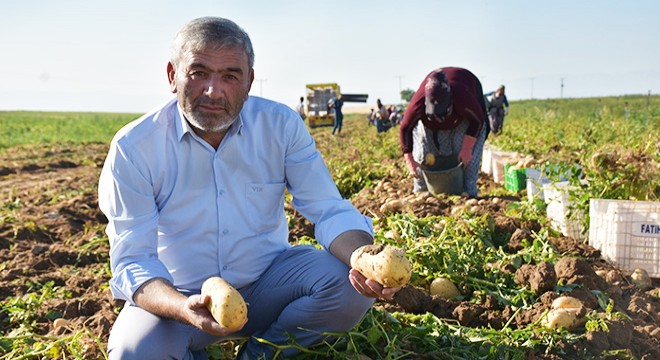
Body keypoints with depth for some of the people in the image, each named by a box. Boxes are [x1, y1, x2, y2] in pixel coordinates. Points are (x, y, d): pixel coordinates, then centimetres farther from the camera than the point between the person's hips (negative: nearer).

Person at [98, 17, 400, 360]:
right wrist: (183, 308, -38)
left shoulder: (281, 125, -9)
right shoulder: (132, 148, -15)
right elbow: (132, 262, -16)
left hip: (268, 281, 2)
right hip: (181, 293, -2)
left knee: (351, 282, -22)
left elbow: (329, 211, -10)